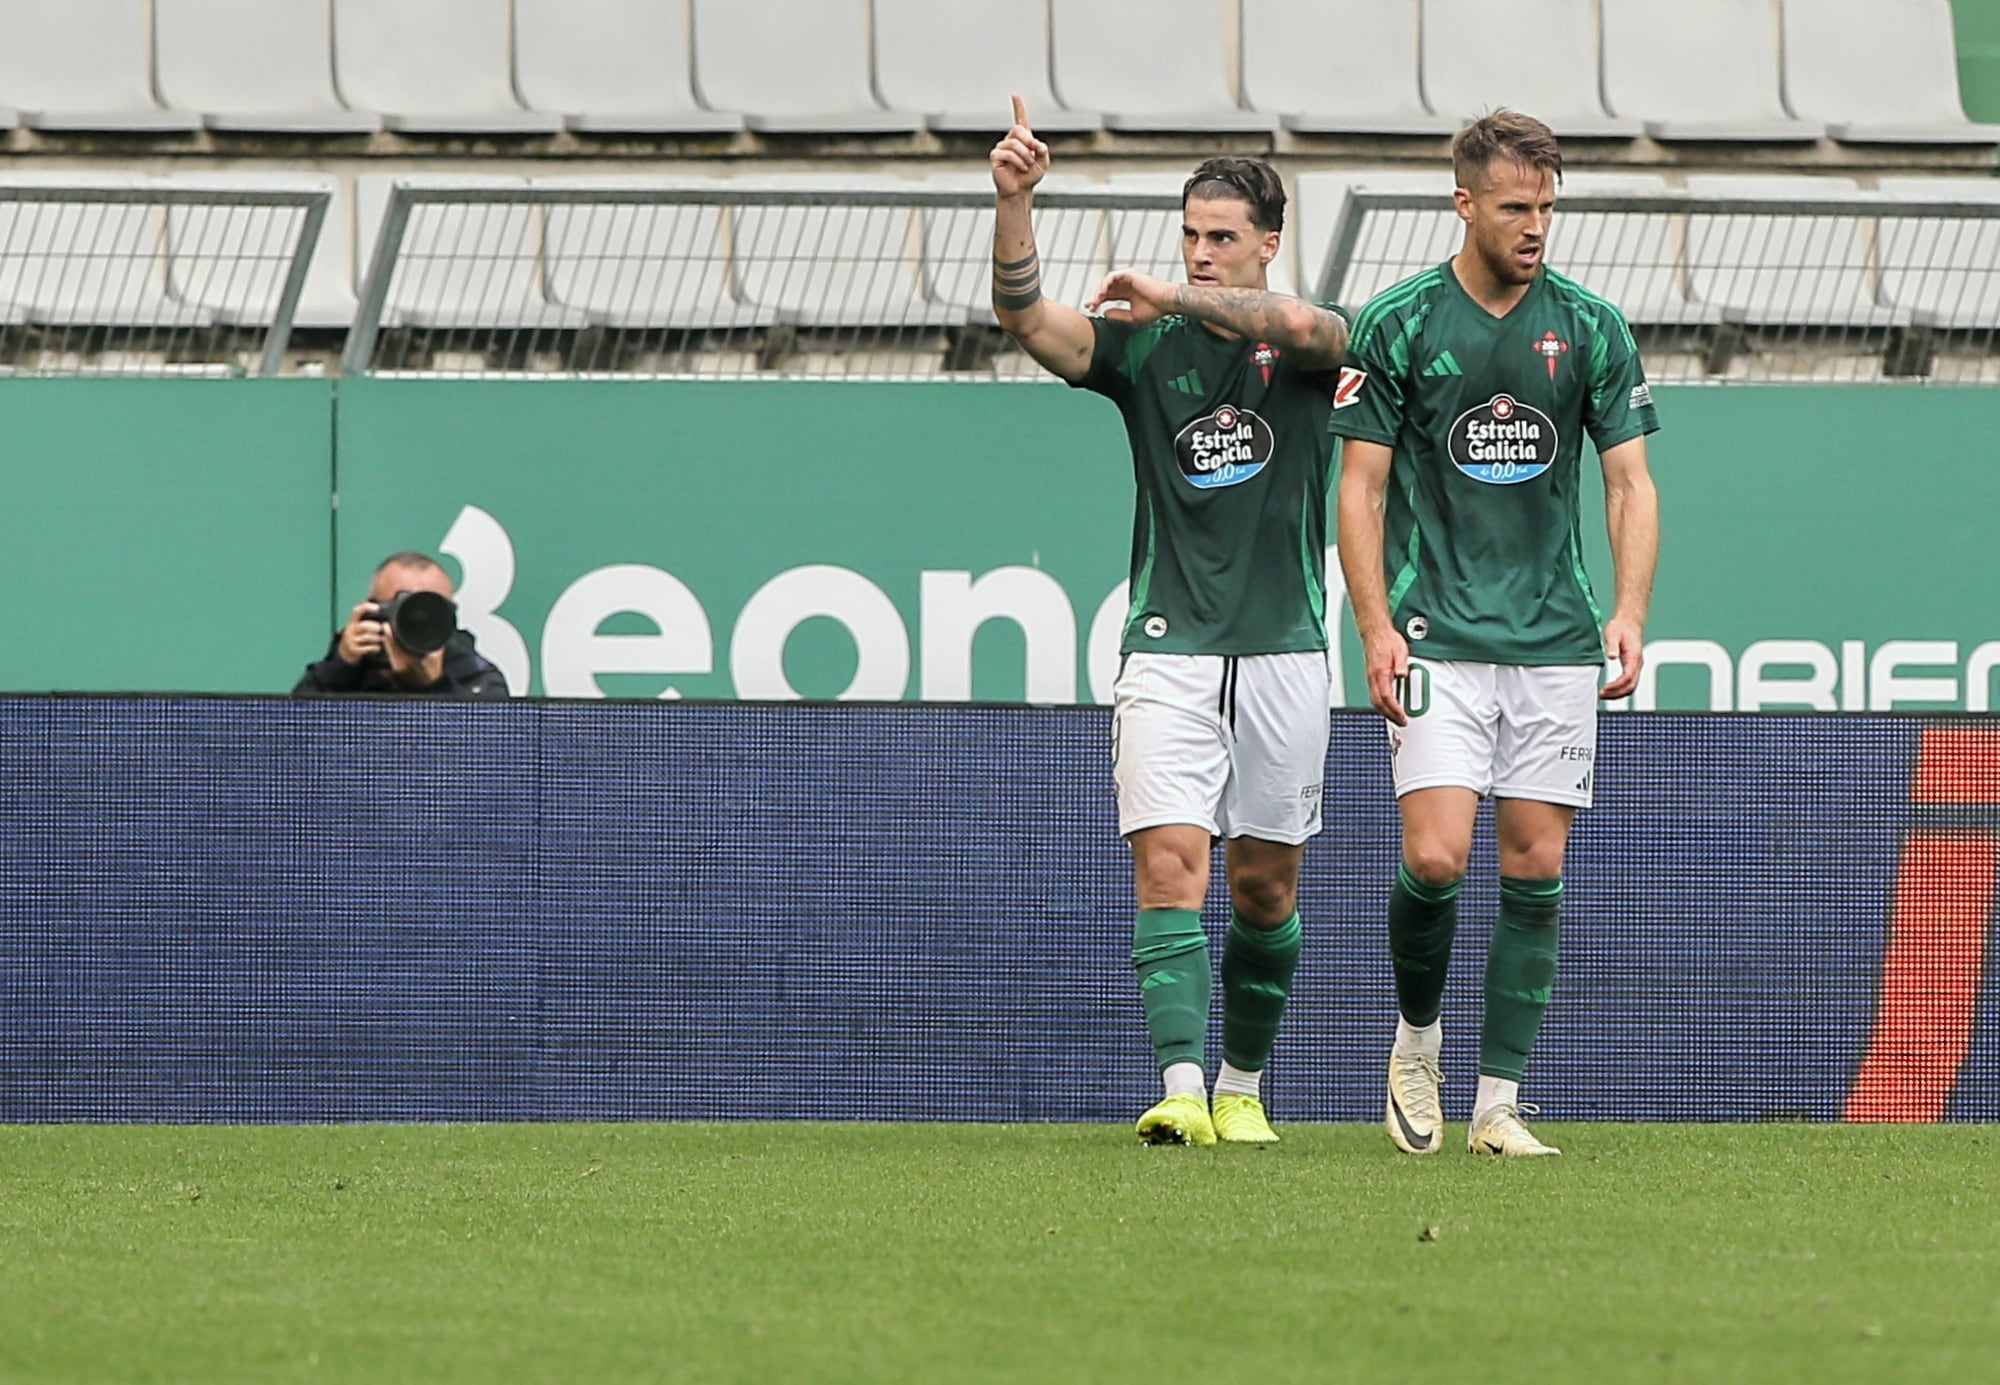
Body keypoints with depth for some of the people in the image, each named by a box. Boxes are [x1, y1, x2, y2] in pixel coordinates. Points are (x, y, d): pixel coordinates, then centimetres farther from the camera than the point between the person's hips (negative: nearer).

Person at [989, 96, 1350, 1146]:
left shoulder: (1310, 343, 2)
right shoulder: (1143, 346, 4)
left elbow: (1303, 324, -24)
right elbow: (1026, 317, -11)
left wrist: (1173, 299, -28)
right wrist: (1013, 200, -26)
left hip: (1283, 649, 0)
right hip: (1169, 650, 0)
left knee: (1264, 885, 10)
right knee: (1169, 864, -15)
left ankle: (1243, 1088, 26)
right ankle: (1183, 1090, -24)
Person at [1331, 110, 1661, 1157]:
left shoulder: (1592, 330, 6)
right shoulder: (1396, 325, -1)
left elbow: (1630, 483, 7)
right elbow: (1360, 486, 1)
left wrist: (1629, 615, -7)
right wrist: (1376, 626, -10)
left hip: (1555, 641, 2)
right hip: (1437, 638, -2)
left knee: (1535, 868, 0)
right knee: (1436, 857, -14)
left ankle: (1500, 1104, 6)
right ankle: (1416, 1041, 12)